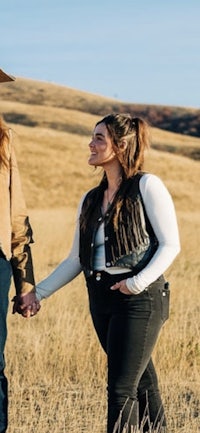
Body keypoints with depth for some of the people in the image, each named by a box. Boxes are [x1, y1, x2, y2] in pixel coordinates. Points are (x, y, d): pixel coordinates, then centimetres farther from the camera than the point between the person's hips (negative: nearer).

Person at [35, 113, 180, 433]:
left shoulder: (147, 186, -5)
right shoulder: (91, 199, 14)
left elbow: (170, 245, -9)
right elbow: (76, 259, 15)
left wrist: (139, 282, -22)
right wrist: (38, 292, 8)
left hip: (140, 299, -6)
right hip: (101, 300, 6)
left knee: (121, 388, -10)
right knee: (142, 383, 12)